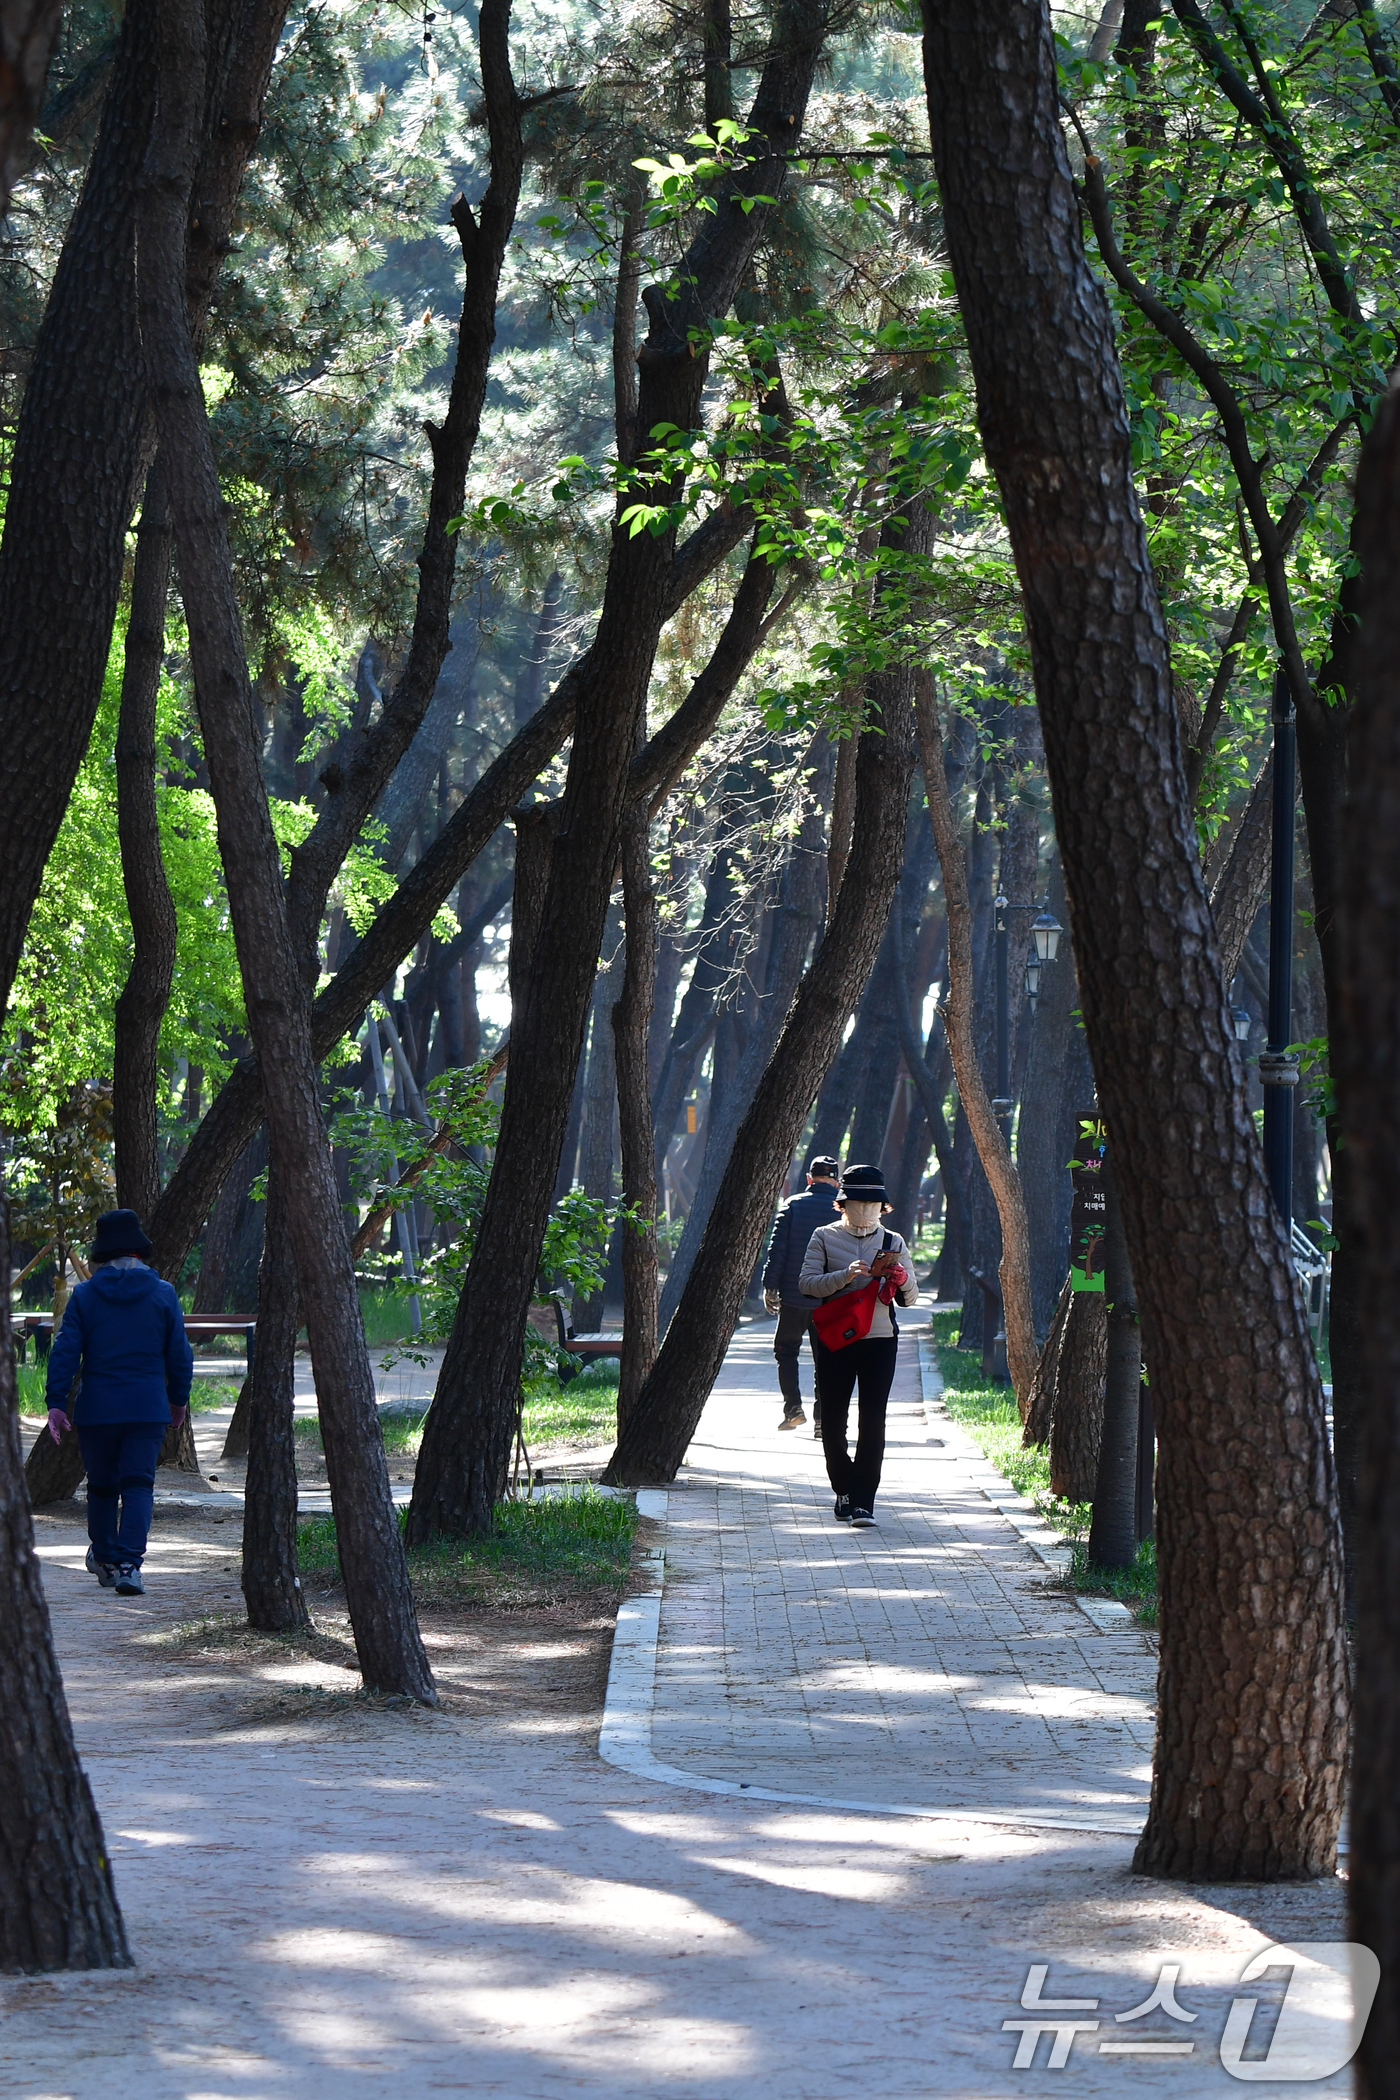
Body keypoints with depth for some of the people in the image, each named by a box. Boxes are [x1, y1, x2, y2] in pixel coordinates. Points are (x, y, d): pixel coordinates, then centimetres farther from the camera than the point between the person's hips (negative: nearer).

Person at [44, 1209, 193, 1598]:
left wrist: (56, 1403, -3)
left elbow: (65, 1352, -5)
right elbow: (180, 1354, 5)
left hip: (96, 1408, 1)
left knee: (101, 1484, 15)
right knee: (138, 1485, -2)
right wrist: (178, 1400, 17)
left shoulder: (85, 1295, 0)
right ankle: (128, 1564, -16)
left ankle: (104, 1558, 29)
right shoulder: (163, 1294, 1)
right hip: (147, 1408, -1)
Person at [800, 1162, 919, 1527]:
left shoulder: (893, 1242, 9)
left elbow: (911, 1298, 9)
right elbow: (807, 1283, -5)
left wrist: (902, 1280, -14)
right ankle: (844, 1491, 22)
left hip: (880, 1339, 0)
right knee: (833, 1419, 3)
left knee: (873, 1420, -9)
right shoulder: (824, 1238, 5)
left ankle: (863, 1501, -8)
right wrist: (845, 1276, -20)